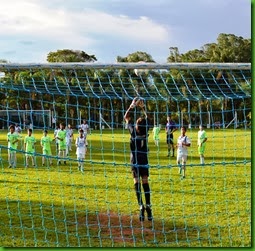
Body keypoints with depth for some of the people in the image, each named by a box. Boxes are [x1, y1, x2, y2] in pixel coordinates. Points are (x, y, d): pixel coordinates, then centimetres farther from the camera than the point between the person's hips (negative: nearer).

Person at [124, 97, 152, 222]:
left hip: (135, 161, -2)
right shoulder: (145, 131, -7)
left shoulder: (134, 131, -13)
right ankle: (148, 206, 3)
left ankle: (141, 207, -7)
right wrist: (142, 107, 13)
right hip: (144, 161, 2)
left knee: (137, 182, 0)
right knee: (145, 182, 6)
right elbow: (147, 117, 12)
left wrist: (132, 106, 2)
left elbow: (126, 117, 0)